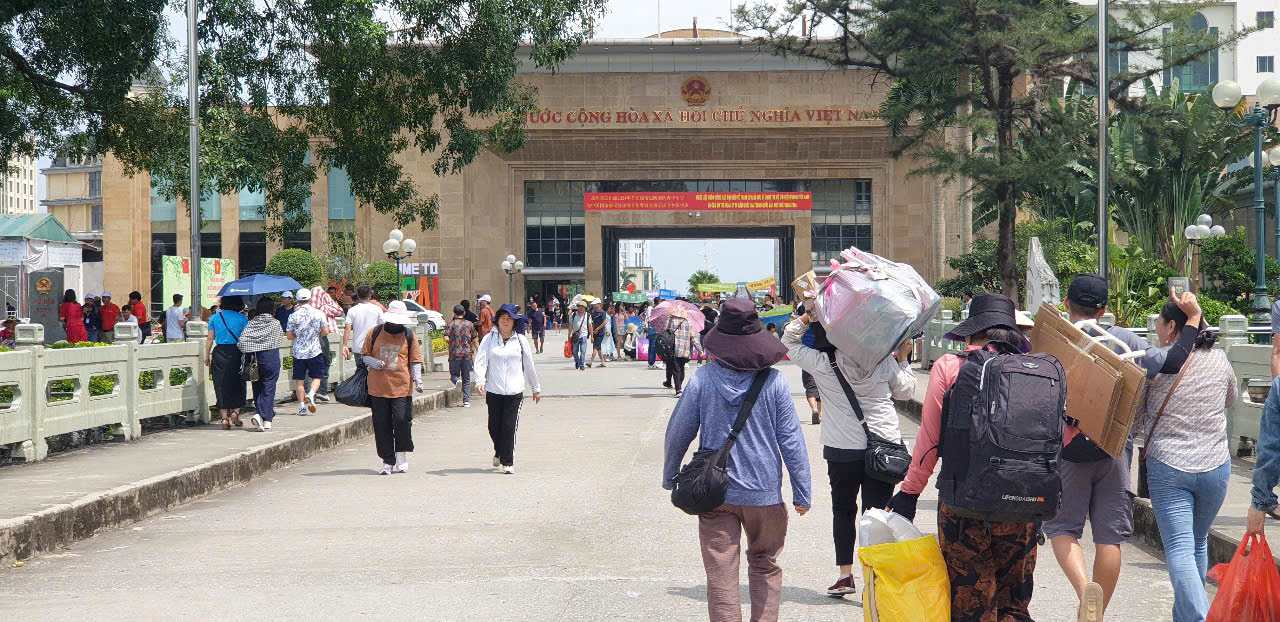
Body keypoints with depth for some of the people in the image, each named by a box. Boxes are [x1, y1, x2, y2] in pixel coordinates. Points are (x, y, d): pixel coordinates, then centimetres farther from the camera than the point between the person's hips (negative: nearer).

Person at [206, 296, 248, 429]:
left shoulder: (215, 318, 4)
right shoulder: (242, 318, -1)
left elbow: (210, 339, 4)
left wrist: (207, 356, 11)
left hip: (219, 353, 1)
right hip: (236, 353, -1)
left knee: (221, 386, 6)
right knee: (238, 385, 13)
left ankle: (225, 418, 4)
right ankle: (235, 412, 0)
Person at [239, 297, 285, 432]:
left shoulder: (251, 323, 1)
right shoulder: (275, 324, -5)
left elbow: (241, 341, -8)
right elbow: (280, 340, 1)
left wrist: (248, 353, 5)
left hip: (254, 360, 2)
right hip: (271, 359, -2)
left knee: (257, 388, 15)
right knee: (268, 389, 3)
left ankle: (257, 413, -3)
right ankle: (267, 421, 0)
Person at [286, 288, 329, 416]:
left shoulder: (293, 316, -4)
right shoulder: (318, 313, -3)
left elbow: (290, 336, -1)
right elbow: (325, 332, 1)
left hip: (299, 352, 0)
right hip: (315, 351, 0)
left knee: (299, 380, 7)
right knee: (316, 377, 10)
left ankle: (302, 406, 6)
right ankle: (311, 394, -16)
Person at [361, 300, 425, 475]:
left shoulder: (409, 336, 3)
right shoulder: (375, 333, 4)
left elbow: (415, 360, 6)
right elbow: (365, 355, 11)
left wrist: (417, 379, -8)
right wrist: (373, 363, -10)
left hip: (402, 388, -1)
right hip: (378, 388, 2)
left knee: (402, 421, -7)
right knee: (382, 425, 4)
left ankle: (402, 459, 10)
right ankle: (388, 462, 13)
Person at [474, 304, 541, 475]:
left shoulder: (521, 340, 6)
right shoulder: (489, 339, 4)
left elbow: (529, 365, 13)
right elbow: (481, 361, -5)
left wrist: (536, 388, 17)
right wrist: (479, 381, -22)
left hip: (514, 391, -1)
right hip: (493, 390, 1)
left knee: (509, 427, -7)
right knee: (494, 426, 8)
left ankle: (508, 462, -1)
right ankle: (499, 452, 36)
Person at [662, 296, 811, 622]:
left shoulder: (703, 379, -9)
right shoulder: (774, 381, -10)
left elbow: (678, 432, 0)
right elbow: (791, 440, -5)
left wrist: (670, 478, 17)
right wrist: (802, 493, 4)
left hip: (715, 494, 0)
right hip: (764, 494, 0)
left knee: (721, 575, 5)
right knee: (764, 566, 20)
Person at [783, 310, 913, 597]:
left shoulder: (822, 363, -9)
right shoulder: (885, 360, -5)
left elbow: (788, 342, 5)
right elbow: (905, 391, 11)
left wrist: (809, 315, 2)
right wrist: (903, 359, 22)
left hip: (841, 451, 0)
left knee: (843, 510, 17)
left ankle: (845, 575, 19)